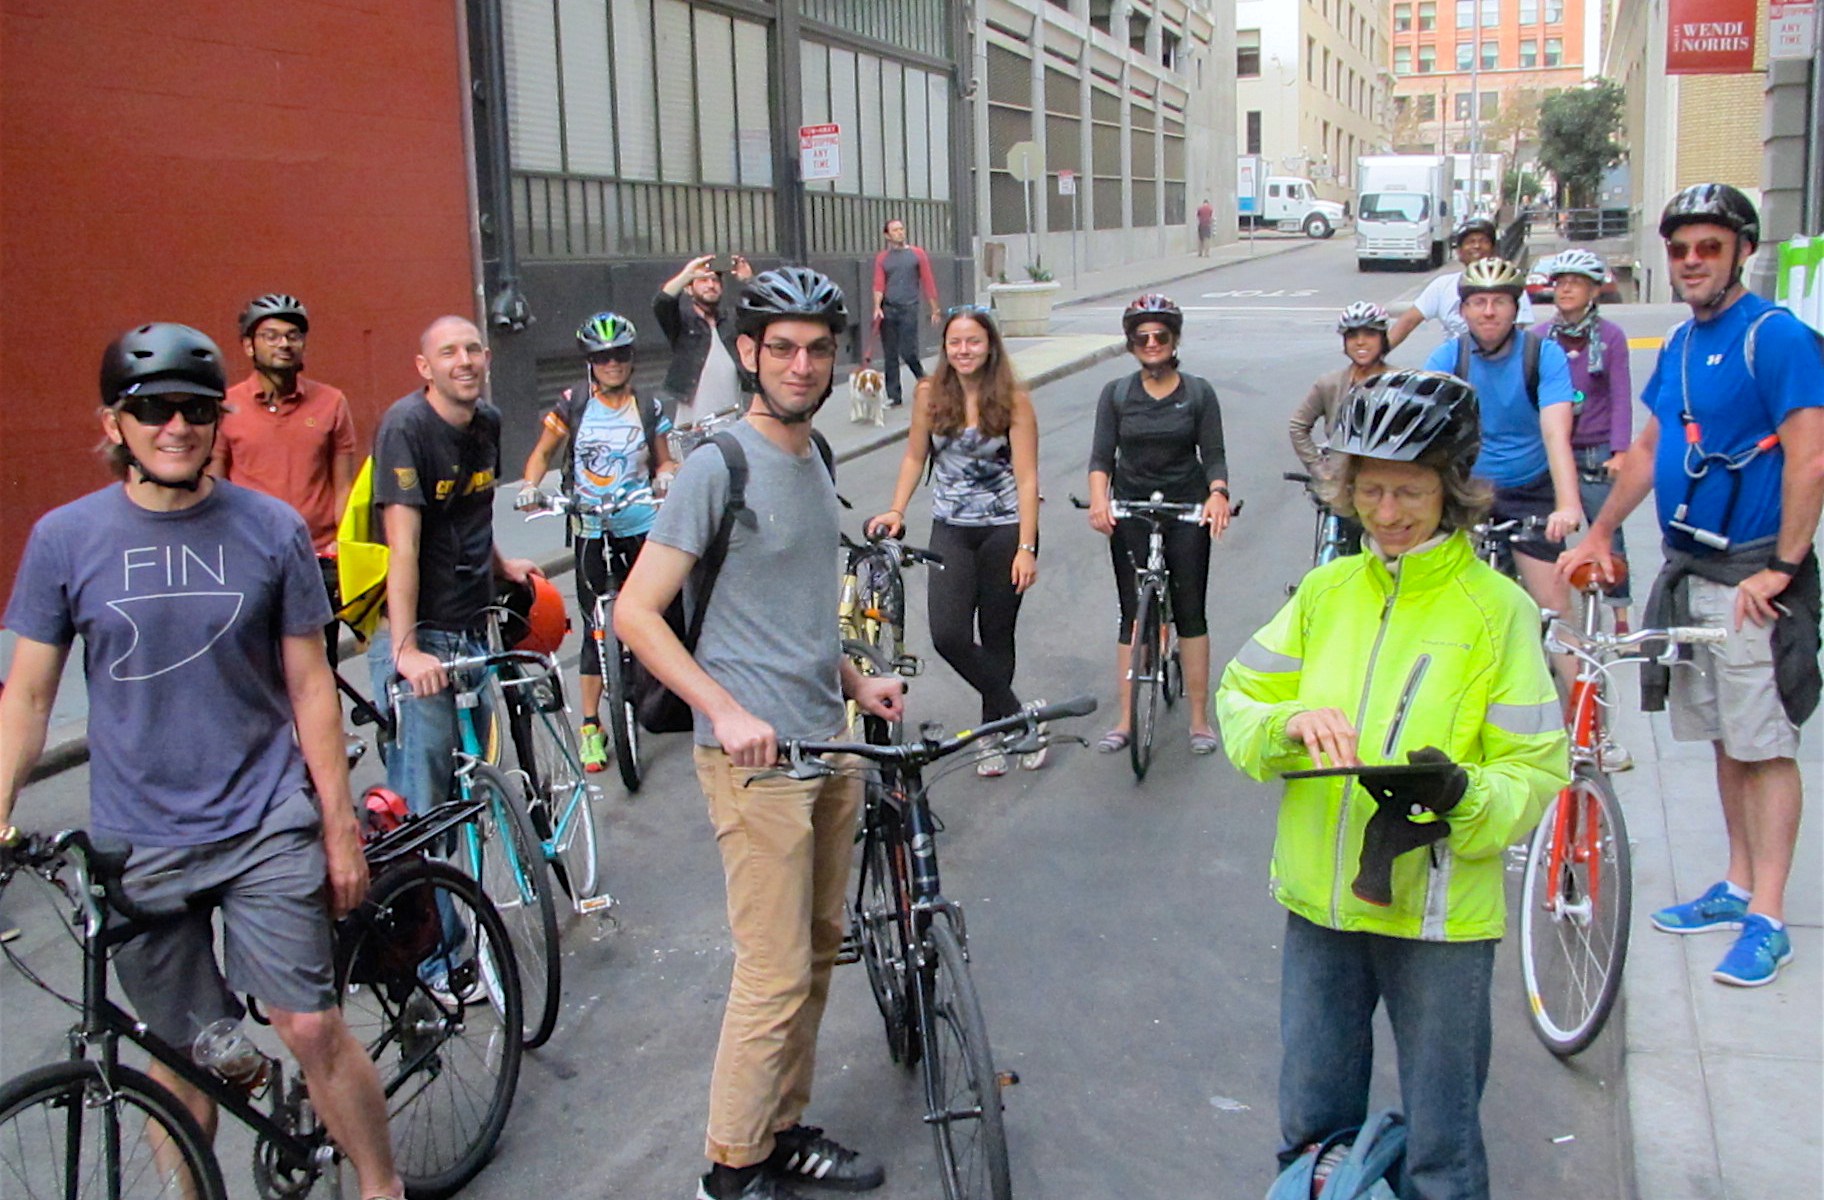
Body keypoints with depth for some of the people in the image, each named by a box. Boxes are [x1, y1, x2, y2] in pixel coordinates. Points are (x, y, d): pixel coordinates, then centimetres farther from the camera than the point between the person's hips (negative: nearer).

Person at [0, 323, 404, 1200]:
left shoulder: (271, 529, -3)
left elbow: (309, 685, 1)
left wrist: (340, 827, 1)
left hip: (266, 827, -1)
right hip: (136, 840, 1)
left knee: (308, 1026, -4)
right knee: (182, 1054, 10)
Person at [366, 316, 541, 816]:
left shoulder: (488, 422, 8)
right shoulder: (406, 427, -15)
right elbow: (403, 546, -22)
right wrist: (405, 650, -26)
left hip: (473, 631, 7)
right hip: (419, 635, -7)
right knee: (422, 798, -6)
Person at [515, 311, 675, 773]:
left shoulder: (648, 409, 4)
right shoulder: (572, 406, 1)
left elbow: (662, 460, 8)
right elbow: (543, 452, 6)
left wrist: (666, 475, -16)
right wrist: (529, 486, -13)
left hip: (641, 525, 1)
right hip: (591, 528, -1)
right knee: (596, 625, -1)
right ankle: (590, 725, 4)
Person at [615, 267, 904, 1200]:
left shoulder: (814, 462, 13)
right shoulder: (720, 464, -12)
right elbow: (636, 613, -16)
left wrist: (853, 680, 12)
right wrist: (728, 711, -24)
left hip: (828, 747, 8)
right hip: (756, 757, -8)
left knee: (818, 951, 16)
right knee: (777, 973, -4)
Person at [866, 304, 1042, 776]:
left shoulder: (1013, 399, -7)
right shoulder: (930, 394, 1)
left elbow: (1027, 478, -9)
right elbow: (915, 457, 12)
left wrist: (1026, 548, -15)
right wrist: (896, 511, 0)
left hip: (1005, 529, -2)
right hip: (951, 530, 2)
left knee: (997, 637, 6)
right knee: (949, 636, -13)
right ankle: (1019, 715, 2)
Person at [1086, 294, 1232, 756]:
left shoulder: (1199, 393, 2)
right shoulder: (1116, 394, 4)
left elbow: (1214, 455, -2)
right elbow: (1102, 456, -2)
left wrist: (1217, 494, -22)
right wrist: (1099, 497, -20)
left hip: (1187, 511, -1)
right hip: (1130, 513, 1)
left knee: (1191, 611, 1)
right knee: (1131, 614, 3)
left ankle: (1199, 719, 9)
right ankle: (1126, 720, 9)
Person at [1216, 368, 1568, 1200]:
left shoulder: (1496, 609, -8)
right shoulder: (1326, 590, 5)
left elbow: (1538, 766, -9)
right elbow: (1239, 699, 4)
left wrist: (1462, 795, -29)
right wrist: (1293, 723, -17)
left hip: (1440, 912, -4)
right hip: (1320, 899, 4)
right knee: (1310, 1131, 18)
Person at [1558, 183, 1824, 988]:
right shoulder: (1681, 343, 13)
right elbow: (1650, 448, 20)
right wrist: (1599, 533, 16)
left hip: (1753, 576, -8)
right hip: (1689, 571, 8)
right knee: (1724, 742, 14)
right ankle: (1739, 886, 25)